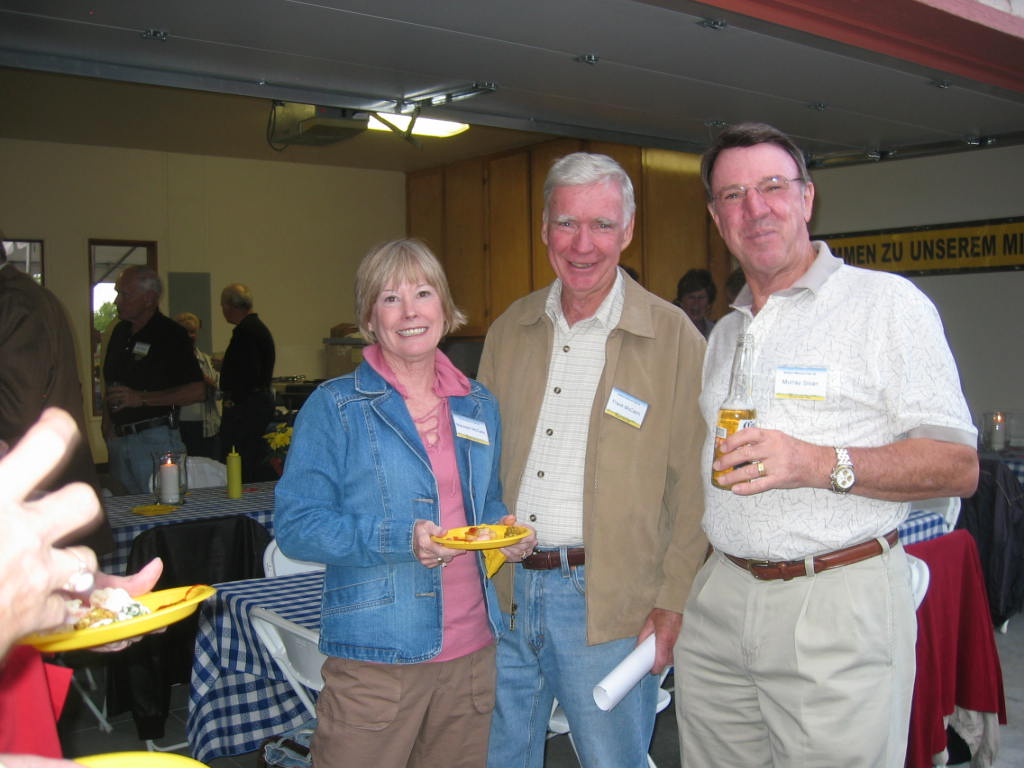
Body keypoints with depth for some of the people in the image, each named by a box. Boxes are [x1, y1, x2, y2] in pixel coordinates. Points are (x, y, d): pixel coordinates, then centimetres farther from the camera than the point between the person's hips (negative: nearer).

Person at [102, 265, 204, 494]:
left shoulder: (171, 335, -9)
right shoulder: (120, 332, 14)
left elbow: (197, 391, -15)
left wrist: (141, 398, -17)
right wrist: (107, 424, 8)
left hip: (155, 439, -7)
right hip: (119, 439, 7)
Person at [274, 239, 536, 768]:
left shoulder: (479, 406, 9)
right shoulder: (335, 407, -6)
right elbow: (294, 525, -10)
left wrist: (505, 528, -2)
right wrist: (397, 540, -23)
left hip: (472, 649, 5)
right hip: (375, 657, -4)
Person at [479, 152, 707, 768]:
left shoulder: (673, 337, -7)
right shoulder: (510, 331, 7)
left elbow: (693, 486, -7)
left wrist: (673, 602, -10)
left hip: (608, 604, -4)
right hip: (502, 594, 5)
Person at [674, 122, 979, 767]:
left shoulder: (888, 302, -4)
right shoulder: (724, 334, 16)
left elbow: (958, 466, -9)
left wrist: (822, 464, -23)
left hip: (840, 608, -5)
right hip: (720, 601, 6)